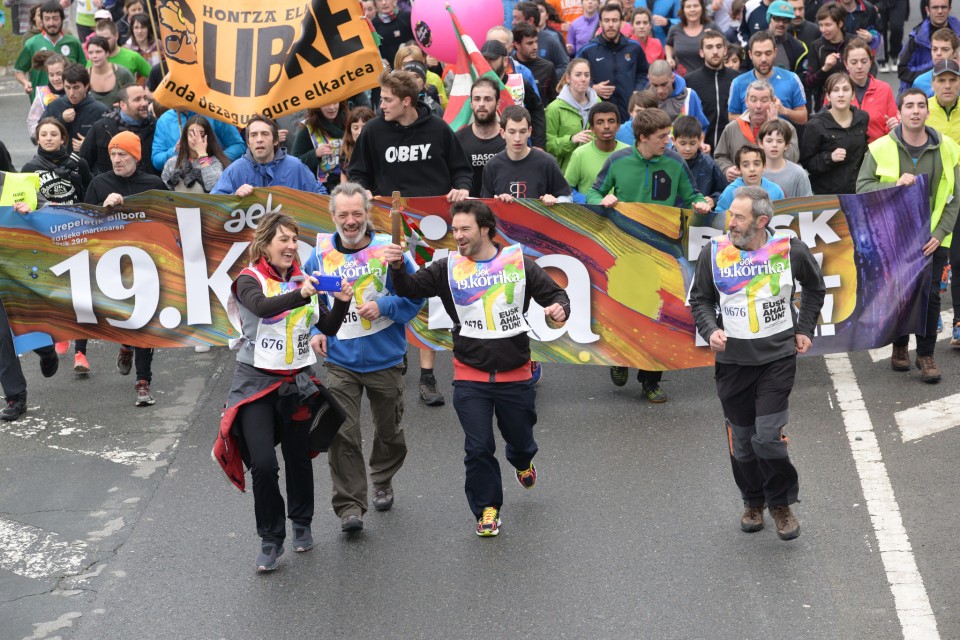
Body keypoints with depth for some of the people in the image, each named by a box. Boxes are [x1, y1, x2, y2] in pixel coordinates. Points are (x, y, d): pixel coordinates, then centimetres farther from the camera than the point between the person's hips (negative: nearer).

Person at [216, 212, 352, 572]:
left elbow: (329, 328, 5)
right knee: (264, 465, -12)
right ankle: (271, 540, 3)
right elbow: (263, 306, -31)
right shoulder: (249, 281, -8)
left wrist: (342, 303, -14)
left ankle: (301, 525, 35)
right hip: (257, 382, -4)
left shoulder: (303, 280, 6)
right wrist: (300, 295, -46)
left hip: (297, 382, 4)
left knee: (298, 458, 13)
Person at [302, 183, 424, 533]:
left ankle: (383, 482, 44)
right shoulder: (320, 256, -3)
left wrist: (384, 306, -20)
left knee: (389, 430, 17)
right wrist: (315, 331, -4)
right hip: (340, 361, 0)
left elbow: (415, 296, -5)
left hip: (385, 359, 0)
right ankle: (349, 506, -4)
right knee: (342, 435, -10)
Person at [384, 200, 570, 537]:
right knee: (478, 448, -3)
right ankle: (487, 509, 16)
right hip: (470, 377, 0)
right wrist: (398, 268, -27)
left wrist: (559, 308, -21)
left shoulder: (520, 262, -2)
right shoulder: (448, 268, -1)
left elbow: (555, 293, 2)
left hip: (515, 375, 0)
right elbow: (411, 288, -7)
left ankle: (523, 462, 55)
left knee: (520, 437, 18)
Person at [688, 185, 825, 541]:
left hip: (778, 356, -2)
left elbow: (814, 288, 15)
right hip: (732, 359, 2)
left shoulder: (791, 250, -5)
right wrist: (710, 330, -8)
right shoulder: (714, 252, -4)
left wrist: (804, 330, 10)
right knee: (741, 439, 9)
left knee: (768, 437, -11)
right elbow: (700, 298, 10)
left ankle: (781, 504, 12)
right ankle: (753, 502, 31)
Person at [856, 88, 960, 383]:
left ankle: (926, 354, 9)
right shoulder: (880, 148, -4)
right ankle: (899, 346, 27)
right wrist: (895, 184, -22)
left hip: (932, 239, 1)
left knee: (930, 295, -4)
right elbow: (862, 187, -7)